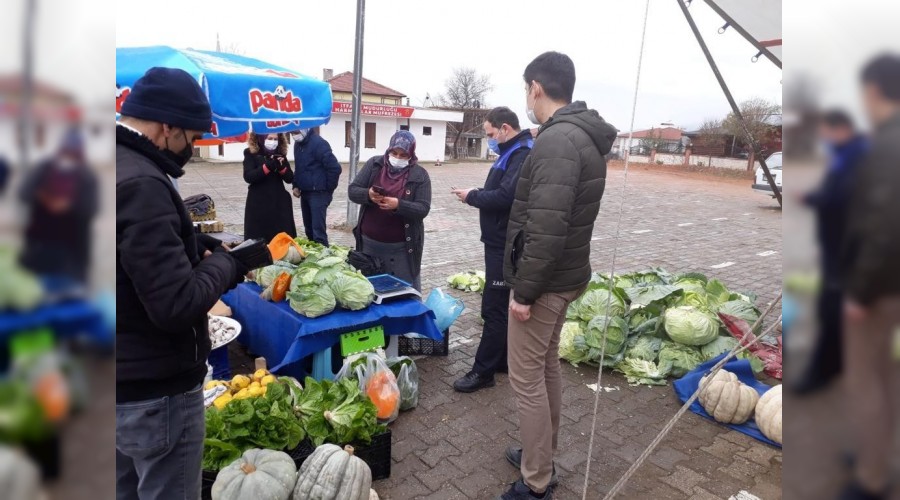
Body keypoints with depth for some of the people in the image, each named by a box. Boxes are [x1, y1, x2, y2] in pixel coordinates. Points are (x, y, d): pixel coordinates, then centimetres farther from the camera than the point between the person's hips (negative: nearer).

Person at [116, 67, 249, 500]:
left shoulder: (126, 171, 5)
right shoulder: (140, 185, -25)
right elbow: (177, 305, -28)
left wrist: (197, 257, 3)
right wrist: (224, 263, -12)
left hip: (122, 383, 9)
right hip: (154, 392, -9)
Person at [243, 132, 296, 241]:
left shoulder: (280, 154, 8)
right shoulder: (251, 153, -2)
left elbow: (290, 179, 3)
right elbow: (248, 177, -15)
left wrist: (281, 166, -16)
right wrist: (268, 166, -24)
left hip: (279, 202, 3)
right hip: (258, 203, -3)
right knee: (258, 239, 0)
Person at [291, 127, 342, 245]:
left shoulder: (318, 143, -16)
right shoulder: (298, 143, 11)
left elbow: (335, 168, -20)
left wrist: (329, 189, -10)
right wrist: (296, 185, 11)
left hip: (318, 193, -8)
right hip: (304, 192, 8)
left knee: (318, 229, -9)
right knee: (309, 228, 15)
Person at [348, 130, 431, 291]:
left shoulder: (420, 175, -5)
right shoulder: (374, 164, 2)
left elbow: (423, 209, -12)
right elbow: (352, 190, -1)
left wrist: (398, 205, -28)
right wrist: (368, 195, -22)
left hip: (402, 247, -3)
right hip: (369, 242, 3)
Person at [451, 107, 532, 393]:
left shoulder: (523, 155, -18)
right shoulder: (512, 153, 16)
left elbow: (506, 196, -28)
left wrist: (472, 196, -15)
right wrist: (481, 202, 3)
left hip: (506, 245, -11)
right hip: (501, 241, 11)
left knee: (494, 308, -4)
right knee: (503, 305, 17)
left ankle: (483, 371, 6)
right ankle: (502, 360, 28)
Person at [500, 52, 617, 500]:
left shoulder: (557, 141, -22)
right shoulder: (583, 136, 11)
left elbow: (547, 228, -29)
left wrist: (525, 290, -21)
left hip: (544, 281, -10)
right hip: (565, 275, 10)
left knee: (526, 379, 1)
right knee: (547, 367, 20)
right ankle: (542, 457, 36)